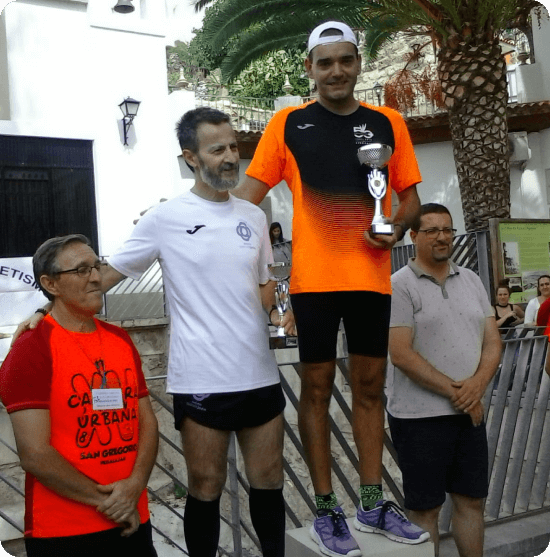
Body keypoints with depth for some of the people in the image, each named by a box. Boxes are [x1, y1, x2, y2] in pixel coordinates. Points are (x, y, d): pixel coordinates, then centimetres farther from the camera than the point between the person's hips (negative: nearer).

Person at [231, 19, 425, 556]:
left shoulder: (387, 122, 8)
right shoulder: (288, 123, 2)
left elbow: (409, 196, 11)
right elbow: (248, 192, 0)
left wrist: (397, 225, -9)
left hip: (372, 275, 3)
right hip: (314, 278, -2)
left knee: (369, 386, 11)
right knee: (317, 387, 5)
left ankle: (372, 505, 25)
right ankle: (326, 510, 19)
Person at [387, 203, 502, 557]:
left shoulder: (471, 280, 10)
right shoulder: (399, 286, -9)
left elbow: (493, 341, 7)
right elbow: (401, 354, -16)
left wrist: (477, 385, -12)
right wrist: (455, 392, -15)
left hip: (471, 413, 6)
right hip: (420, 417, -5)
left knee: (472, 501, 15)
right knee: (425, 508, 8)